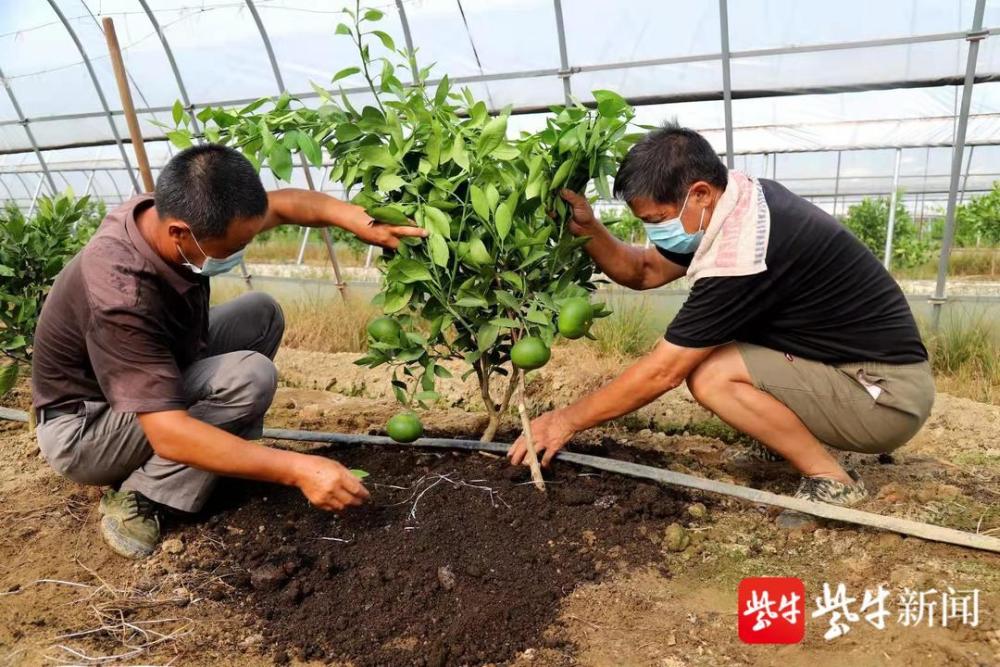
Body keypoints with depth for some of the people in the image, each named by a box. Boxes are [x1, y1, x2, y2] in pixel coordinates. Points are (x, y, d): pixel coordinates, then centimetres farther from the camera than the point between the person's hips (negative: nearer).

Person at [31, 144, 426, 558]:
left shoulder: (170, 211, -17)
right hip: (84, 429, -8)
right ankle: (136, 498, -13)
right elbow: (168, 436, -41)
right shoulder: (121, 296, -39)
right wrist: (298, 470, -43)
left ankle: (224, 451, 4)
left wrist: (361, 222, -20)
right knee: (250, 377, -27)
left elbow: (280, 204, -3)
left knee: (260, 313, -2)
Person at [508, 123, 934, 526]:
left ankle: (831, 480, -6)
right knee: (703, 338, 5)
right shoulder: (740, 197, -2)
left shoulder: (742, 255, -29)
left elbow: (662, 371, -23)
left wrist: (567, 420, -13)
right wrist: (587, 229, -11)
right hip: (844, 360, 9)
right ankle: (791, 434, 14)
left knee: (710, 376, -23)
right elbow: (643, 272, 7)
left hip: (890, 395, -9)